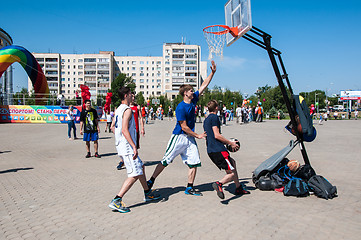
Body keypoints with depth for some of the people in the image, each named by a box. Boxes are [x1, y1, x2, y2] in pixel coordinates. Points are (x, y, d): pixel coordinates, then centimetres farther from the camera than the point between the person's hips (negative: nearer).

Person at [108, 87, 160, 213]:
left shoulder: (118, 109, 14)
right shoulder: (127, 110, -15)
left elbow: (113, 127, 21)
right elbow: (124, 130, -25)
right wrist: (134, 146, -27)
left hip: (121, 145, 10)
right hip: (127, 147, -10)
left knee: (141, 166, 20)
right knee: (135, 174, -8)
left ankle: (148, 193, 32)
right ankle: (116, 201, -9)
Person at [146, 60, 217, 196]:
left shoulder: (193, 100, 4)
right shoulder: (181, 108, -18)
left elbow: (204, 85, 12)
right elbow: (184, 127, -18)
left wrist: (212, 72, 10)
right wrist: (197, 136, -10)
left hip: (190, 138, 7)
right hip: (179, 137, -7)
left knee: (194, 162, 3)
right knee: (166, 160, -1)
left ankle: (189, 188, 14)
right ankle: (151, 181, 12)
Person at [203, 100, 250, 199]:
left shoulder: (206, 120, 21)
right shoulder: (214, 117, -7)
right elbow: (217, 135, -16)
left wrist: (227, 142, 26)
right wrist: (231, 143, -7)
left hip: (210, 150, 9)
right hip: (218, 150, -9)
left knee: (232, 162, 23)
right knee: (232, 173, -6)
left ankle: (238, 188, 25)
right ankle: (219, 184, -30)